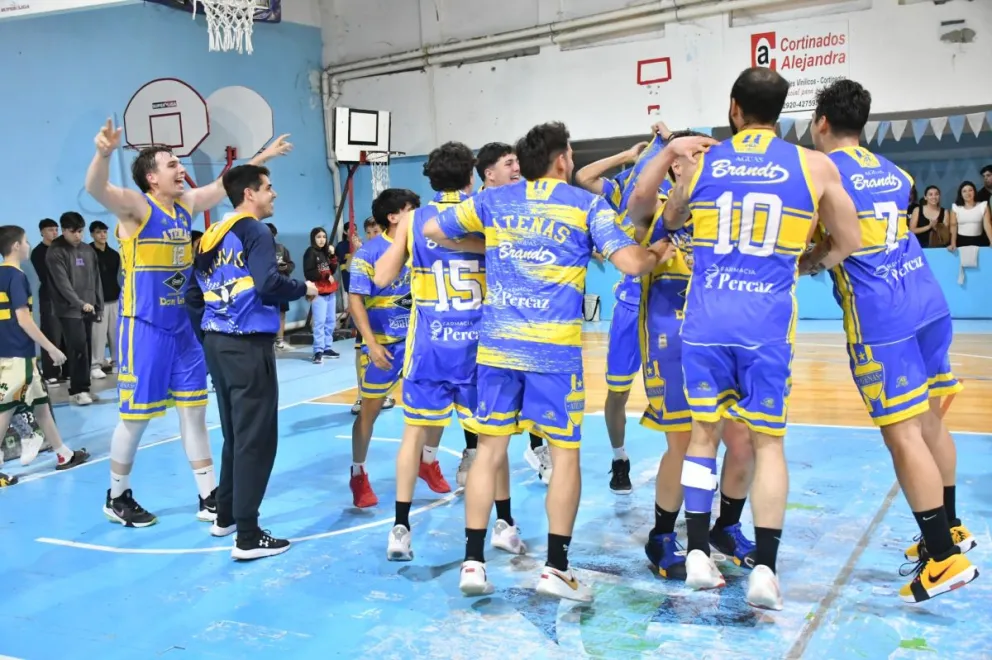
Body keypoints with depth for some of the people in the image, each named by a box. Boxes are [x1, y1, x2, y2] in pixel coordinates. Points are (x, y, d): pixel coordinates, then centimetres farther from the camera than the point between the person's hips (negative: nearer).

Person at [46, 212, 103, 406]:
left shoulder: (88, 251, 12)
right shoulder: (55, 253, -6)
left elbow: (96, 280, 15)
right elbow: (62, 284, -15)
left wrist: (99, 306, 10)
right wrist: (80, 303, -25)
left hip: (88, 309, 6)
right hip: (69, 310, -6)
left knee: (86, 349, 7)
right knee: (79, 348, -11)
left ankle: (82, 388, 15)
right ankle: (77, 391, -4)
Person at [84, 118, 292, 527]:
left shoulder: (186, 204, 8)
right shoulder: (135, 206, -12)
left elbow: (225, 185, 23)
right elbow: (96, 189, -31)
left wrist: (262, 157, 24)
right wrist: (104, 153, -51)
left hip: (184, 326, 7)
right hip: (145, 328, -7)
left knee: (194, 410, 9)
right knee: (136, 415, 3)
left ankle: (208, 498, 17)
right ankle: (117, 498, 23)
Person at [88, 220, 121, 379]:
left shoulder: (114, 254, 13)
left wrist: (121, 294, 11)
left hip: (115, 300, 5)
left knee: (116, 333, 7)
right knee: (98, 334, -7)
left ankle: (116, 362, 16)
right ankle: (95, 365, -2)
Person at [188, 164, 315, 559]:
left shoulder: (213, 235, 14)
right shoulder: (255, 231, -9)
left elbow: (198, 285, 14)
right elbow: (268, 285, -20)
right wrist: (304, 288, -4)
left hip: (217, 341, 8)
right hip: (247, 345, -8)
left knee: (235, 434, 20)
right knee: (256, 439, -3)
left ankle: (225, 517, 30)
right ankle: (248, 537, -1)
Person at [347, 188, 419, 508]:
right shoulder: (369, 252, -12)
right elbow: (355, 301, -15)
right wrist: (371, 344, -22)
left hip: (418, 339, 5)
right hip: (384, 344, -5)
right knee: (370, 411, 5)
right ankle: (358, 475, 22)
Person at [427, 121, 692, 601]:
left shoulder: (493, 200, 13)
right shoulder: (586, 205, 4)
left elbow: (432, 230, 22)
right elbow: (631, 263, -7)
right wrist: (658, 253, 14)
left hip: (498, 344, 3)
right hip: (554, 347, -3)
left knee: (489, 449, 9)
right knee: (566, 453, 7)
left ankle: (473, 563, 10)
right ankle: (556, 568, 8)